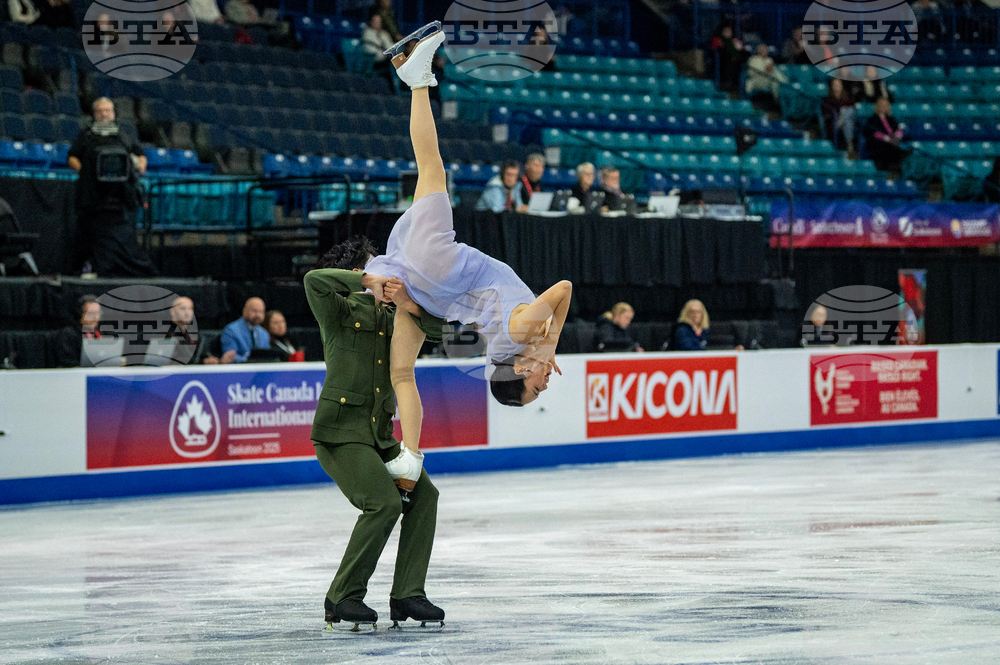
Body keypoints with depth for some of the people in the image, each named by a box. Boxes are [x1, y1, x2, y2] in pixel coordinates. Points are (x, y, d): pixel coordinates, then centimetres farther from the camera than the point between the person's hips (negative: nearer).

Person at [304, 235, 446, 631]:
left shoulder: (389, 320, 16)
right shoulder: (342, 312, -4)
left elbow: (437, 329, 15)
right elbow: (314, 281, -24)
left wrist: (413, 307, -2)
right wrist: (369, 282, -25)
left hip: (379, 435, 8)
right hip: (341, 431, -8)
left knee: (422, 493, -5)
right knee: (384, 502, -21)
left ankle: (407, 595, -2)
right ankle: (343, 597, -10)